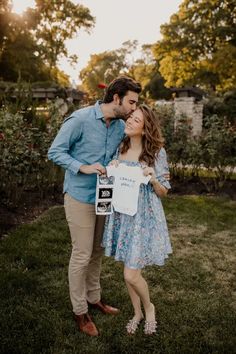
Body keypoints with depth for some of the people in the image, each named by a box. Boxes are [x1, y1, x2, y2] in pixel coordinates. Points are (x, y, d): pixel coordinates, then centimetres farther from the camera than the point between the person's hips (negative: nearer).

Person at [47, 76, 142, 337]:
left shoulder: (121, 126, 3)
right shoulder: (80, 119, -16)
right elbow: (55, 151, -12)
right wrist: (83, 167, -23)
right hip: (80, 197, -6)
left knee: (97, 252, 17)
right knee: (82, 255, 2)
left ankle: (94, 297, 37)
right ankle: (79, 310, 20)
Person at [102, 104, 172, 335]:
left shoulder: (157, 153, -10)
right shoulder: (119, 148, 3)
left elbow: (163, 192, -3)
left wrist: (153, 179, -23)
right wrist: (111, 171, -5)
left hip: (143, 216, -5)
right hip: (121, 214, 5)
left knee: (131, 274, -5)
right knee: (128, 270, 15)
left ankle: (148, 308, 27)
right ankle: (137, 313, 39)